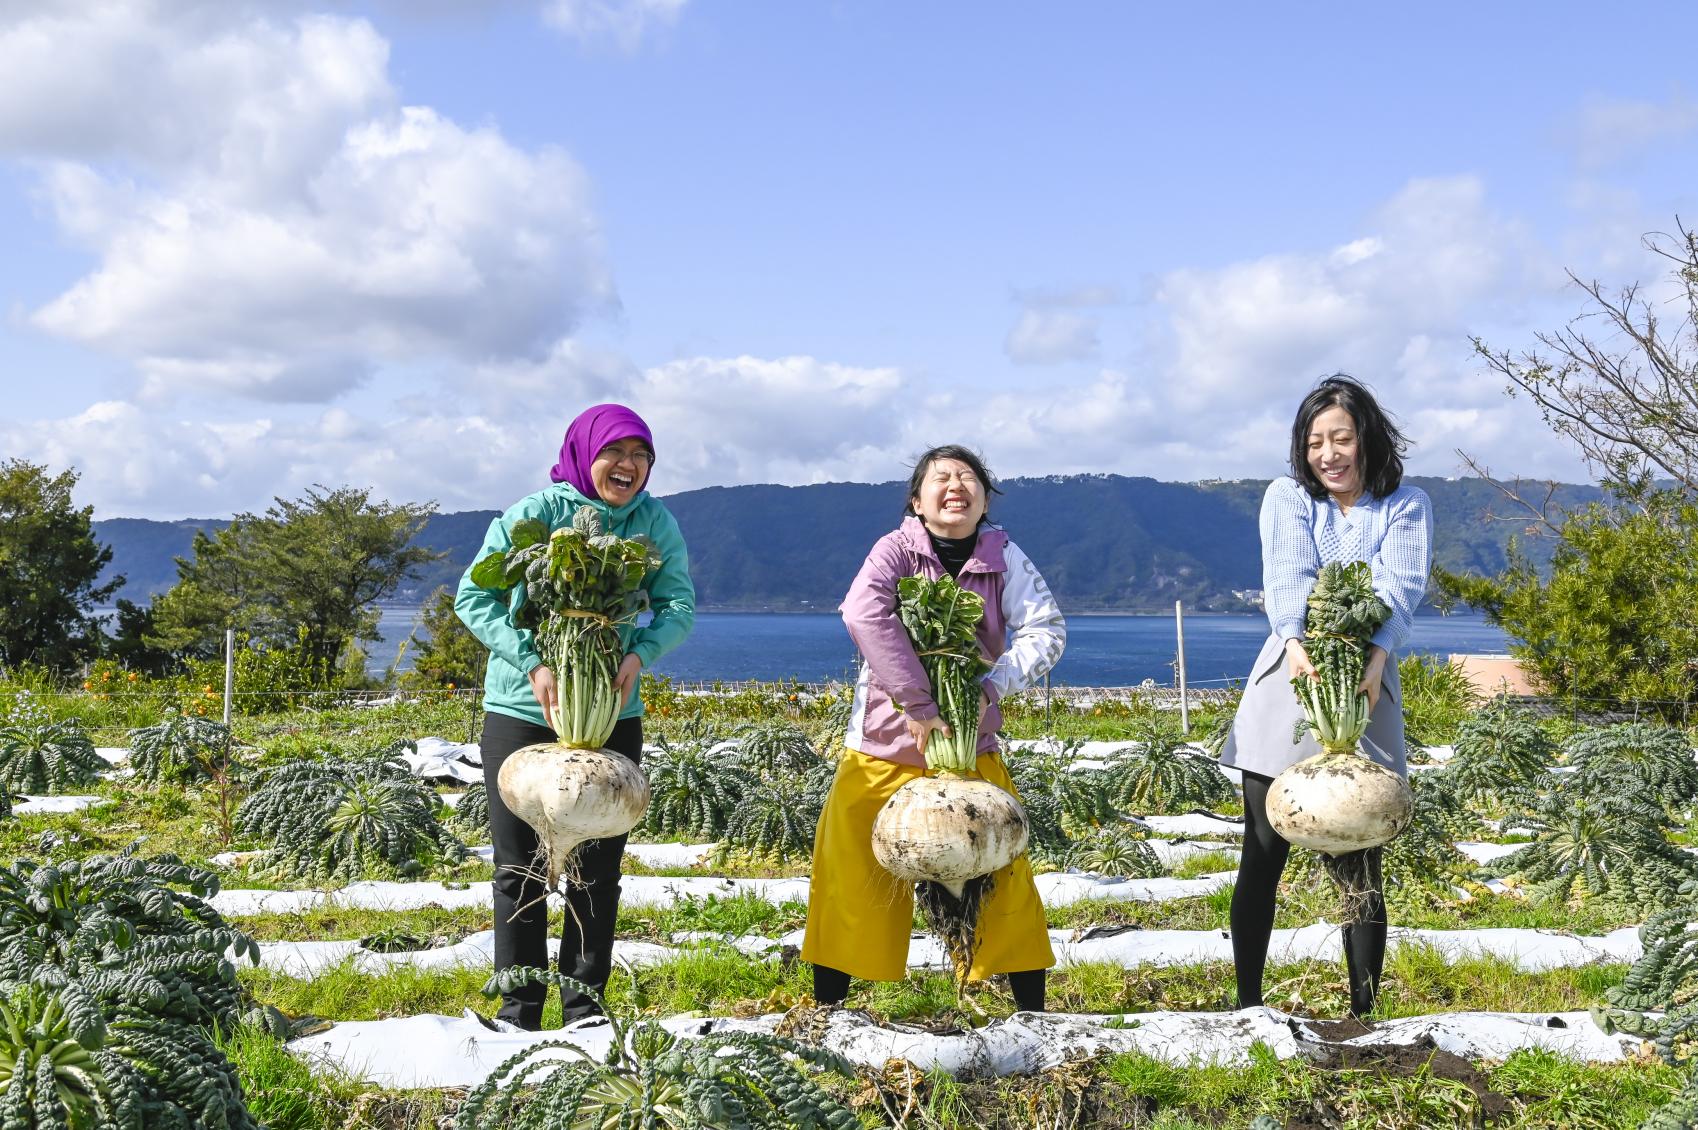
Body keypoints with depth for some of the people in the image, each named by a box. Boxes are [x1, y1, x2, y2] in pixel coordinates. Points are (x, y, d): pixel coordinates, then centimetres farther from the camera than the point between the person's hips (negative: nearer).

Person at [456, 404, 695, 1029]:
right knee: (519, 867, 5)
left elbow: (679, 604, -1)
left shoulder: (655, 522, -3)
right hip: (521, 711, -2)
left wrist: (639, 653, -21)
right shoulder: (534, 514, -11)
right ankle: (518, 1012, 18)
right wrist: (535, 664, -23)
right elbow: (474, 596, -11)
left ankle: (585, 1008, 22)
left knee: (599, 867, 9)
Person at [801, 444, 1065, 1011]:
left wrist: (991, 688, -23)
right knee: (848, 870, -3)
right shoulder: (898, 549, -9)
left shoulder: (1002, 557, -1)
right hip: (883, 746, -1)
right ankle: (825, 1007, 11)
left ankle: (1033, 1011, 13)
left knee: (1004, 872, 1)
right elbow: (864, 613, -26)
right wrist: (920, 706, -31)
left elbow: (1048, 629, -9)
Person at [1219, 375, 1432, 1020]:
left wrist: (1374, 657, -31)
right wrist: (1294, 642, -32)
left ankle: (1363, 1013, 12)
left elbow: (1400, 588, -12)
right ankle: (1247, 1006, 10)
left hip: (1367, 684, 0)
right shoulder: (1286, 496, 6)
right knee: (1262, 858, 1)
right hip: (1291, 677, 1)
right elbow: (1286, 577, -12)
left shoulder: (1406, 506, 5)